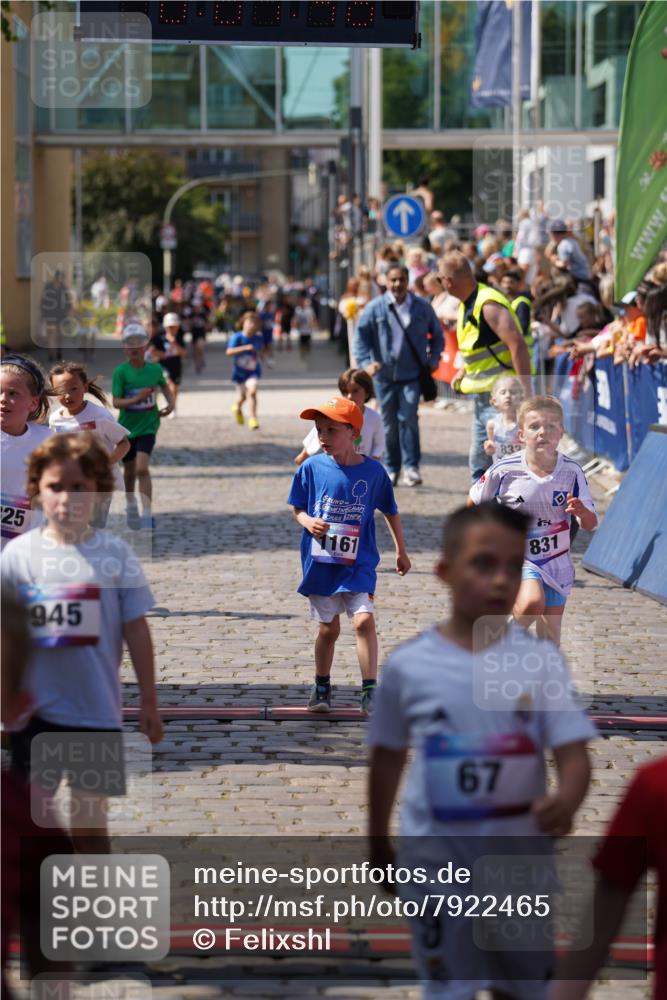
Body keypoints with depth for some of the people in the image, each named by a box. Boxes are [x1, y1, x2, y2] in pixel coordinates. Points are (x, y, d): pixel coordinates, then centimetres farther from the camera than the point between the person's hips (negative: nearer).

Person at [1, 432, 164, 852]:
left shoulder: (114, 552, -5)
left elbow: (136, 629, 0)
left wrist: (149, 702, 2)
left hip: (97, 710, 0)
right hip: (35, 708, 0)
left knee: (91, 819, 10)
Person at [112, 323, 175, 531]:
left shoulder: (155, 369, -5)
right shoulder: (121, 372, -12)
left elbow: (164, 386, 18)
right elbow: (116, 402, -15)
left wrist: (171, 403, 3)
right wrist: (137, 399, -30)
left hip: (148, 427, -1)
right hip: (127, 427, 1)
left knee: (142, 468, -18)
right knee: (129, 472, 16)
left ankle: (147, 516, -18)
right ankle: (131, 508, 41)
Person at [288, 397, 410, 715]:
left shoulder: (373, 471, -6)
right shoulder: (311, 468, -5)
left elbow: (391, 512, 8)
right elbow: (297, 508, 6)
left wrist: (401, 551, 16)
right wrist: (308, 522, -16)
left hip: (358, 563, -1)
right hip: (320, 563, 1)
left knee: (364, 619, -16)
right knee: (328, 628, 11)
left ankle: (370, 692, -11)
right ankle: (321, 687, 31)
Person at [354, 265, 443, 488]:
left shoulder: (422, 307, 3)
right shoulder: (375, 308, -1)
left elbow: (437, 335, 15)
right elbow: (361, 336, -1)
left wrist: (433, 360, 4)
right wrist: (366, 362, -16)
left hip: (412, 374, -1)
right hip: (385, 375, 1)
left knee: (408, 418, -15)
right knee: (389, 424, 6)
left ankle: (411, 466, -9)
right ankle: (391, 469, 17)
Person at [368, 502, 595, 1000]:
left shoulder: (540, 660, -10)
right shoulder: (408, 665, -8)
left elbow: (573, 752, -14)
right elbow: (388, 757, 5)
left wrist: (566, 799, -36)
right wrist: (378, 845, 13)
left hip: (519, 854, 1)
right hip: (436, 856, 0)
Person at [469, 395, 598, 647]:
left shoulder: (572, 472, -10)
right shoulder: (504, 471, -15)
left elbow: (590, 525, -7)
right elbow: (474, 504, 3)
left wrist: (582, 512, -28)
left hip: (556, 562, 3)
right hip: (516, 558, -3)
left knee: (550, 639, 9)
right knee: (532, 603, -32)